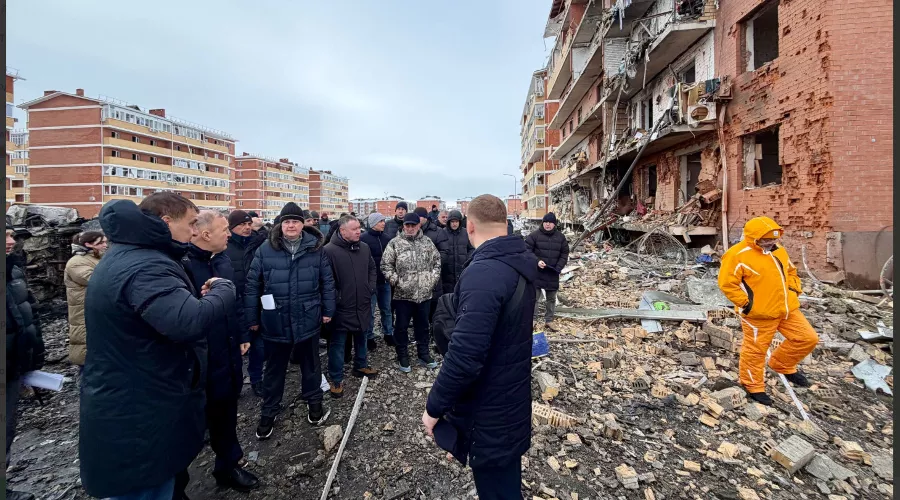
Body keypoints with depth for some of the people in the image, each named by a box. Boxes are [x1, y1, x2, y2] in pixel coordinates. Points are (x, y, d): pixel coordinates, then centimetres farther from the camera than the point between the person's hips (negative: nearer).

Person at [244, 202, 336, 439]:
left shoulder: (316, 249, -4)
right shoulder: (265, 250, -6)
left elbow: (327, 281, 2)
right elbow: (252, 285, -1)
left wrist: (328, 310, 1)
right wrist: (252, 318, 0)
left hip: (308, 319, 0)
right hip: (276, 321, 0)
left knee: (310, 365, 18)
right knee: (274, 368, 17)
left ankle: (314, 402, 39)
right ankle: (268, 412, 36)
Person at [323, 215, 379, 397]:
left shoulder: (364, 248, 3)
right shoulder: (329, 250, -17)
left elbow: (372, 269, 15)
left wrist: (370, 289, 5)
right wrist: (335, 298, -16)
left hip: (362, 304, 6)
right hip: (341, 307, -6)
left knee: (361, 338, 22)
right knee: (338, 343, 7)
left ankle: (361, 366, 42)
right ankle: (336, 379, 21)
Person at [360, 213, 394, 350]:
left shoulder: (386, 238, 7)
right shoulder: (363, 238, -9)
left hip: (385, 280, 5)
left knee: (387, 309, 15)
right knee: (370, 311, 6)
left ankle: (388, 334, 28)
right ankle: (369, 337, 20)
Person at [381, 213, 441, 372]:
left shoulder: (427, 242, 5)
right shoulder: (395, 243, -4)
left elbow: (437, 261, 11)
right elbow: (386, 265, -4)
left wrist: (434, 278, 2)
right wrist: (395, 281, -12)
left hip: (424, 293, 3)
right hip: (403, 294, -2)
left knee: (423, 325, 16)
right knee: (401, 326, 10)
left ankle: (423, 354, 32)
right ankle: (402, 356, 27)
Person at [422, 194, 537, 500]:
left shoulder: (482, 273, -30)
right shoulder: (522, 262, 1)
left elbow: (464, 355, -33)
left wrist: (434, 406, -18)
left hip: (489, 410, -9)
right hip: (513, 396, 9)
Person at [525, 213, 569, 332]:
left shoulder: (560, 237, 4)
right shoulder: (535, 235, -8)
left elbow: (564, 254, 7)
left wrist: (558, 267, -8)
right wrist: (536, 261, -21)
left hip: (552, 273, 4)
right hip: (536, 272, -3)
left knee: (551, 298, 14)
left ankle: (549, 320, 28)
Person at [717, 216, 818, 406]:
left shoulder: (778, 250, 9)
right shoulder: (738, 255, -18)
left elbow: (790, 271, 25)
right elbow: (727, 283, -21)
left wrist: (795, 290, 13)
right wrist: (745, 302, -20)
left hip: (787, 309, 8)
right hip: (758, 314, -8)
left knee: (808, 338, 12)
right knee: (755, 350, 5)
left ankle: (782, 364, 34)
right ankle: (753, 386, 23)